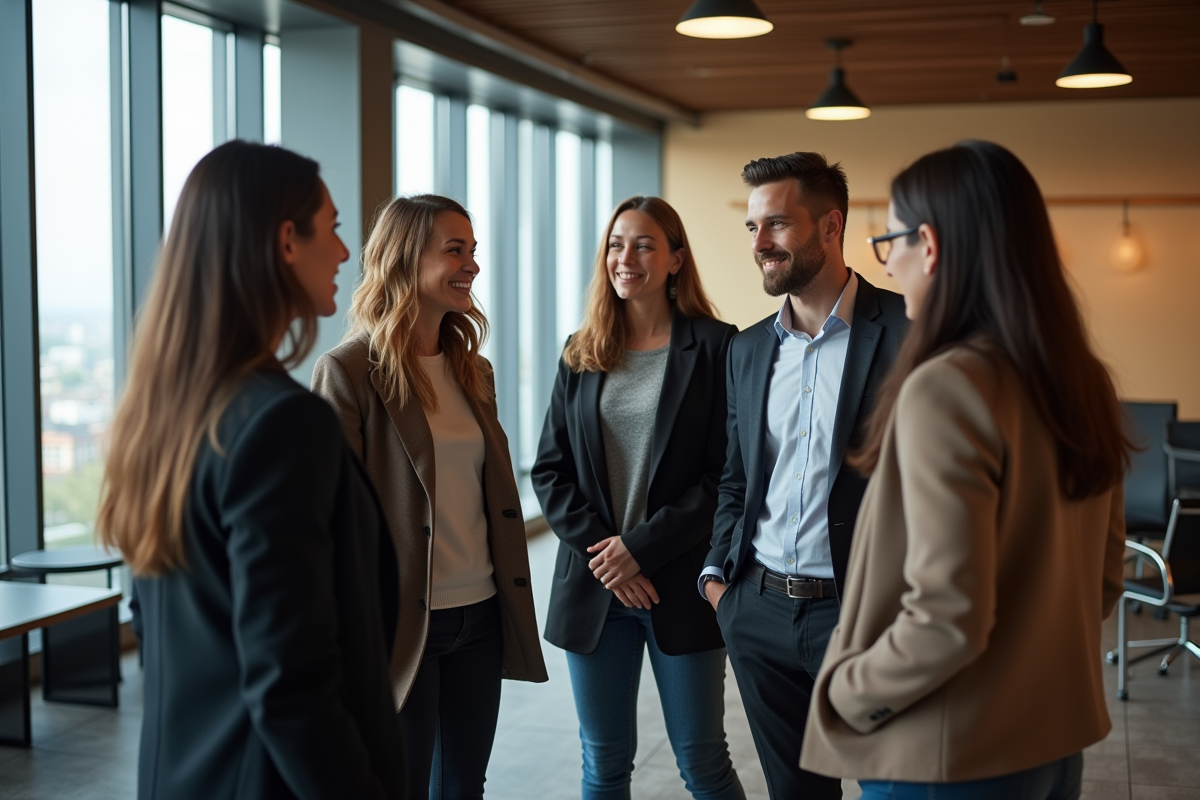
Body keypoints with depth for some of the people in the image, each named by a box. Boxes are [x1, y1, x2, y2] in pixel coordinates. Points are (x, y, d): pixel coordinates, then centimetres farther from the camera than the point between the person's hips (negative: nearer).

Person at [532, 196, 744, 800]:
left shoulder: (715, 347, -4)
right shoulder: (580, 353, 8)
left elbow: (726, 473, -9)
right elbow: (549, 469, 6)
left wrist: (643, 546, -14)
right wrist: (599, 549, -8)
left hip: (681, 584, -3)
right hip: (593, 586, 4)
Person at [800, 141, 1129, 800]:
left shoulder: (945, 388, -23)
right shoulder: (1082, 380, 2)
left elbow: (948, 616, -25)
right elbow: (1105, 570, 12)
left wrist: (847, 696, -11)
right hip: (1056, 743, 8)